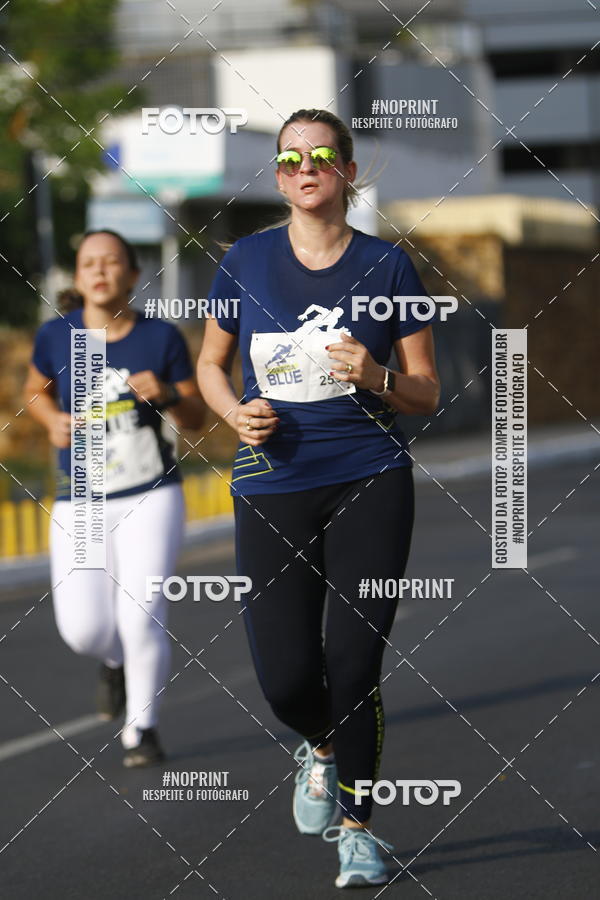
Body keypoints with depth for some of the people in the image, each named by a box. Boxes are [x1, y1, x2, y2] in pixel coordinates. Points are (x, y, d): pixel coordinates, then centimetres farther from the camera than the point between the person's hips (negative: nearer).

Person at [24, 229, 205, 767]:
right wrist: (53, 421, -7)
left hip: (151, 498, -1)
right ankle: (116, 661, 33)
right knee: (84, 630, -6)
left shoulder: (162, 337, -7)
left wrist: (166, 396, -19)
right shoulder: (57, 336, -5)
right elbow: (35, 390, 14)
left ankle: (142, 727, 11)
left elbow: (196, 417, 1)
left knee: (141, 617, -13)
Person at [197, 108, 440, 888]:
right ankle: (321, 748, 30)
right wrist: (236, 413, -3)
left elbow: (427, 392, 6)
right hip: (272, 486, 1)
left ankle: (357, 825, 15)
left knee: (354, 664, -4)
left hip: (371, 480, -1)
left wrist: (377, 377, -15)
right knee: (285, 676, -6)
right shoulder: (245, 261, 5)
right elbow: (210, 364, 17)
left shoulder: (387, 265, 2)